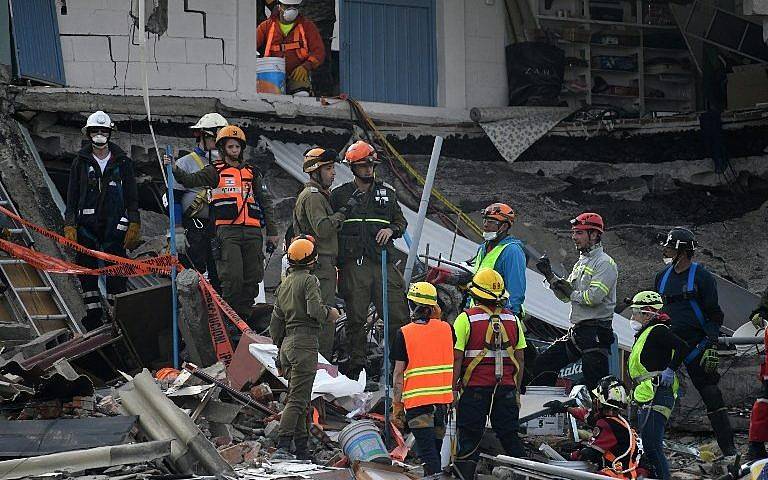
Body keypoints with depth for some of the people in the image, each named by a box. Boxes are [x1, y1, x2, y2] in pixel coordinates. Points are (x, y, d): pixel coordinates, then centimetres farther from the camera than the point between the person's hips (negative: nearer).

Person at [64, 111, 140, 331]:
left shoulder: (122, 162, 6)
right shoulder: (81, 162, 7)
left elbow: (132, 197, 8)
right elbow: (72, 196, 8)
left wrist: (134, 225, 0)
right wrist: (70, 226, 0)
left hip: (114, 224, -1)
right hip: (87, 223, 1)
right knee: (86, 268, 1)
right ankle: (93, 311, 8)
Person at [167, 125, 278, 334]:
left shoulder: (253, 173, 21)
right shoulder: (215, 172, 10)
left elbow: (265, 202, 22)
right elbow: (192, 180, -6)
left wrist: (272, 232, 16)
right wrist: (175, 170, -25)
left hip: (253, 232, 4)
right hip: (228, 231, -4)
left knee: (252, 278, 2)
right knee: (232, 277, -14)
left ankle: (244, 318, 11)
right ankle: (230, 320, -5)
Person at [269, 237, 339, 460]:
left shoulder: (284, 284, 18)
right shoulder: (309, 280, -6)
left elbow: (275, 323, 20)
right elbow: (314, 309, -21)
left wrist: (280, 353, 26)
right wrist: (330, 313, 0)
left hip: (287, 343, 8)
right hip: (305, 344, -8)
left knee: (299, 399, 12)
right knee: (297, 399, -13)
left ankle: (302, 450, 12)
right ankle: (282, 447, -23)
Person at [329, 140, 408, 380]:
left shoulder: (387, 193, 16)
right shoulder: (340, 195, 8)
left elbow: (401, 221, 20)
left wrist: (391, 229, -3)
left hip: (383, 261, 2)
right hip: (353, 263, -2)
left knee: (397, 314, -3)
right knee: (356, 317, 0)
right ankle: (356, 363, 6)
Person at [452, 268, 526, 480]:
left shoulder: (465, 319, -7)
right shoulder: (512, 319, 5)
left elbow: (456, 359, -10)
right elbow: (520, 359, 9)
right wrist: (516, 389, 17)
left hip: (475, 390, -3)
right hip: (506, 389, 3)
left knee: (469, 439, 3)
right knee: (510, 437, 11)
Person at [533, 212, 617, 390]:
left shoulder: (605, 263, -10)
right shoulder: (581, 263, 18)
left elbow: (594, 297, -21)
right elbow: (565, 295, 17)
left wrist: (572, 293, -7)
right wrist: (549, 275, 5)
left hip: (596, 332, -9)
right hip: (577, 331, 9)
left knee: (595, 380, -10)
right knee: (543, 364, 9)